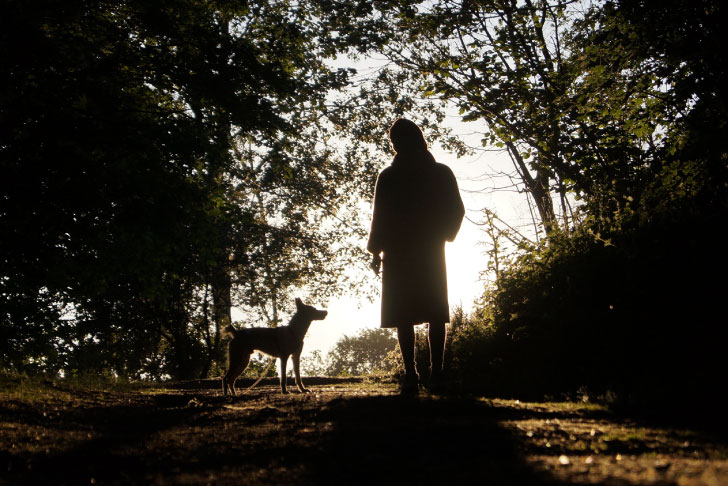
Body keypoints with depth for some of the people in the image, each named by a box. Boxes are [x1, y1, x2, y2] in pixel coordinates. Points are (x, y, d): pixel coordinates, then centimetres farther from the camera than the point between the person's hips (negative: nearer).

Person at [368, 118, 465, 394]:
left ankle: (411, 376, -8)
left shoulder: (389, 177, -4)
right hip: (431, 253, 3)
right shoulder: (442, 173, 4)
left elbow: (380, 217, -4)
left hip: (399, 254, -2)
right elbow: (456, 211, 7)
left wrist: (376, 252, 5)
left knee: (403, 316, -1)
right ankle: (436, 372, -4)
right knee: (435, 314, 5)